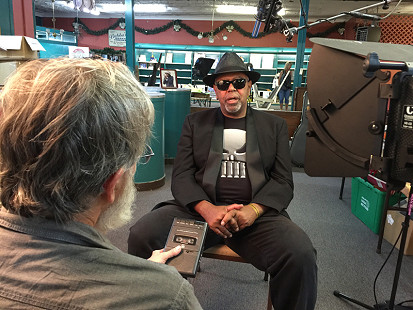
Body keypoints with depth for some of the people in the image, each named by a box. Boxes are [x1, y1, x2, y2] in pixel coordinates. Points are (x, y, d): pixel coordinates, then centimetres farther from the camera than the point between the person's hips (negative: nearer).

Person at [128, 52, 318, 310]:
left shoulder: (274, 126, 15)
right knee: (141, 236, -23)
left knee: (301, 256, -30)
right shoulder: (195, 123, 15)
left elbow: (283, 182, 6)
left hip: (257, 213, 0)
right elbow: (181, 176, 5)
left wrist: (252, 210, -15)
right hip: (200, 208, 1)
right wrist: (207, 209, -16)